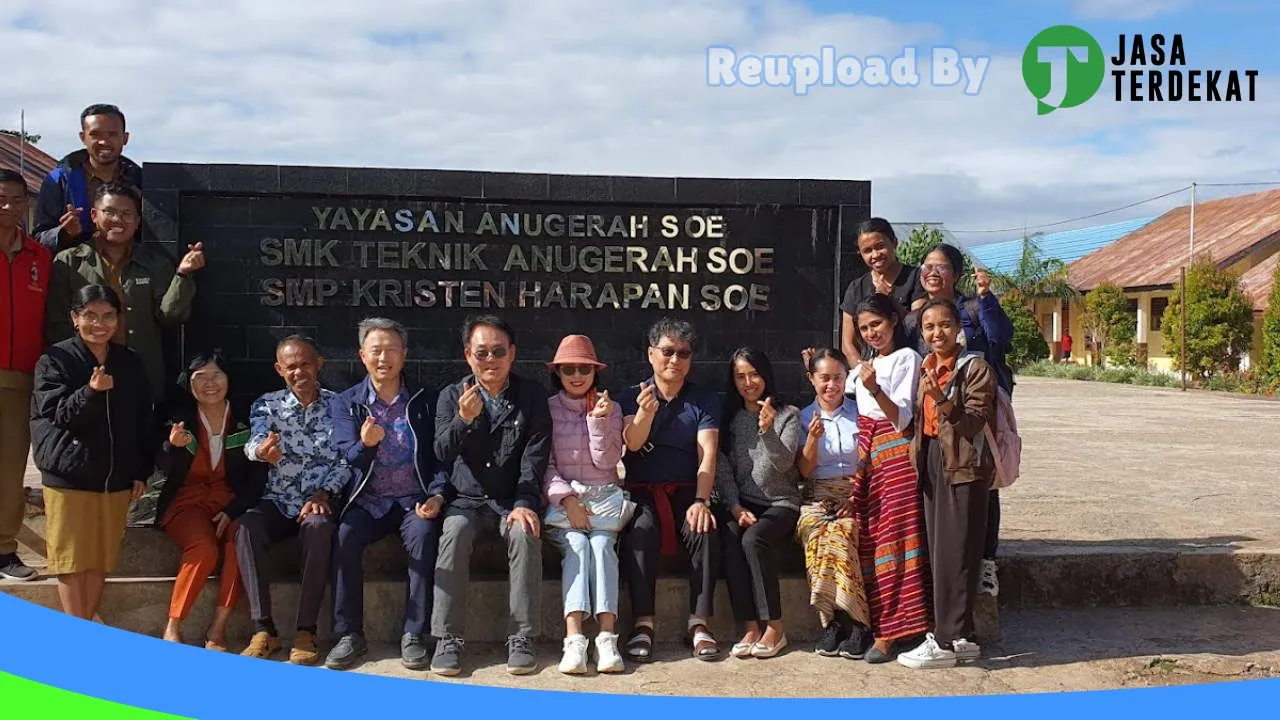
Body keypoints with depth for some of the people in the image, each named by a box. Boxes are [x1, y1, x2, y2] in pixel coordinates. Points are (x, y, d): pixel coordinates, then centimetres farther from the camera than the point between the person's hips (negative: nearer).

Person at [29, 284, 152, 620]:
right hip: (69, 476, -4)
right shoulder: (55, 360, -3)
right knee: (72, 560, 1)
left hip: (116, 478, 4)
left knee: (100, 560, 9)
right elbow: (58, 415, -13)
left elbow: (143, 423, 13)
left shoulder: (130, 363, 8)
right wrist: (91, 391, -30)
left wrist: (141, 472, 10)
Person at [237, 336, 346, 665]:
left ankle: (306, 631, -30)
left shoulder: (339, 404, 2)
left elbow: (345, 461, -1)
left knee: (318, 526, -35)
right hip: (277, 501, 2)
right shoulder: (266, 405, 5)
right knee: (247, 526, -30)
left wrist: (324, 493, -19)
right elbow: (254, 442, -15)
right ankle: (263, 629, -26)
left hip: (319, 502, -1)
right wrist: (261, 450, -41)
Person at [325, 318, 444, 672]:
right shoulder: (346, 404, 7)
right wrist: (365, 445, -28)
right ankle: (349, 634, -18)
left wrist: (437, 495, -13)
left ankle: (413, 636, -23)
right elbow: (347, 457, -5)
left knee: (424, 534, -32)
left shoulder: (426, 401, 7)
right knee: (345, 536, -29)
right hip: (369, 501, 1)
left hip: (414, 501, -1)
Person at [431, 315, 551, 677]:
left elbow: (535, 457, -4)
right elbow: (442, 453, -8)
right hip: (466, 500, 1)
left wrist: (525, 504, -18)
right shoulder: (451, 396, 5)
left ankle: (522, 638, -24)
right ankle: (448, 639, -26)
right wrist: (463, 420, -27)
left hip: (513, 501, 0)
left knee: (525, 533, -31)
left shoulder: (532, 396, 4)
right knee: (454, 533, -30)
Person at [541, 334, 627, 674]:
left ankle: (607, 637, -39)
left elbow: (607, 461, 1)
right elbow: (544, 465, 1)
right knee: (576, 545, -29)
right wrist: (568, 499, -13)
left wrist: (599, 418, -10)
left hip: (603, 498, 1)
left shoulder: (610, 409, 11)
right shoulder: (547, 409, 8)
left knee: (602, 544, -28)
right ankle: (574, 640, -41)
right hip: (561, 499, -1)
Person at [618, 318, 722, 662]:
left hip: (687, 488, 1)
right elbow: (632, 443, -12)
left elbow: (708, 454, -7)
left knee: (704, 529, -30)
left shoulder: (704, 400, 6)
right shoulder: (632, 397, 5)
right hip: (642, 489, -1)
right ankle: (643, 623, -30)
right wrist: (645, 412, -34)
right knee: (641, 529, -33)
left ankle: (699, 622, -24)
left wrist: (700, 500, -24)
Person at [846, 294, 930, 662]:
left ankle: (889, 634, -10)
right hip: (866, 453, 7)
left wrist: (874, 388, -25)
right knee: (868, 540, 2)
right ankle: (874, 627, 4)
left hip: (894, 453, -7)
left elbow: (902, 418, -11)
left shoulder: (906, 357, -2)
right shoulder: (864, 365, 20)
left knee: (891, 537, -10)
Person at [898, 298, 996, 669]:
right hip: (932, 462, 8)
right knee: (938, 551, 9)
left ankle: (948, 641, 0)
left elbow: (975, 422, -15)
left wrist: (943, 402, -27)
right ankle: (959, 636, 18)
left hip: (963, 466, -8)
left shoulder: (975, 368, -8)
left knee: (954, 552, -5)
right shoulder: (925, 368, 14)